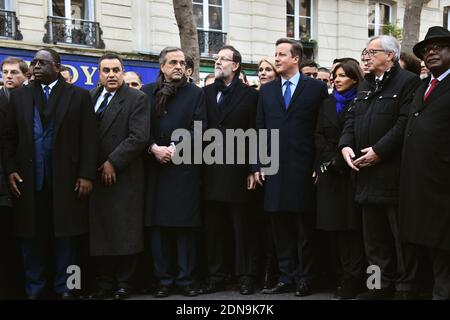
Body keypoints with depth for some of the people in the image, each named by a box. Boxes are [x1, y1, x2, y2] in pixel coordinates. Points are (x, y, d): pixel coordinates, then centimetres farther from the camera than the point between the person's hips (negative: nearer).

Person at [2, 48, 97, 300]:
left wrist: (87, 175, -8)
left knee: (65, 236, 4)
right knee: (32, 236, 7)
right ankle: (34, 289, 18)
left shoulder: (79, 96, 3)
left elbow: (89, 139, -2)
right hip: (29, 180, 3)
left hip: (66, 179, -2)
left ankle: (64, 289, 15)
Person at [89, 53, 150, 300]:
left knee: (125, 232, 1)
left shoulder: (137, 99, -3)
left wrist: (112, 163, -13)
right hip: (95, 176, 5)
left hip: (123, 176, -4)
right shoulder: (90, 98, 13)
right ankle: (103, 283, 16)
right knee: (99, 232, 7)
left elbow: (139, 137, -12)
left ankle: (124, 284, 11)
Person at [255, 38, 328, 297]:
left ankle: (305, 279, 12)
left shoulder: (317, 88, 1)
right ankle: (286, 277, 15)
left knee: (304, 226, 3)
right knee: (281, 227, 7)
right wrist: (258, 165, 5)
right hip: (275, 169, 4)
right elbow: (260, 128, 12)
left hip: (303, 169, -4)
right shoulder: (266, 90, 13)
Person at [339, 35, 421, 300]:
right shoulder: (366, 85, 19)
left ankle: (406, 287, 9)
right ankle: (383, 283, 23)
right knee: (374, 234, 13)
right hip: (368, 172, 8)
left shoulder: (408, 81, -7)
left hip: (394, 172, -8)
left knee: (402, 235, 0)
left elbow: (405, 123, -16)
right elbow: (352, 119, 16)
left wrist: (379, 150, -18)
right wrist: (346, 145, -2)